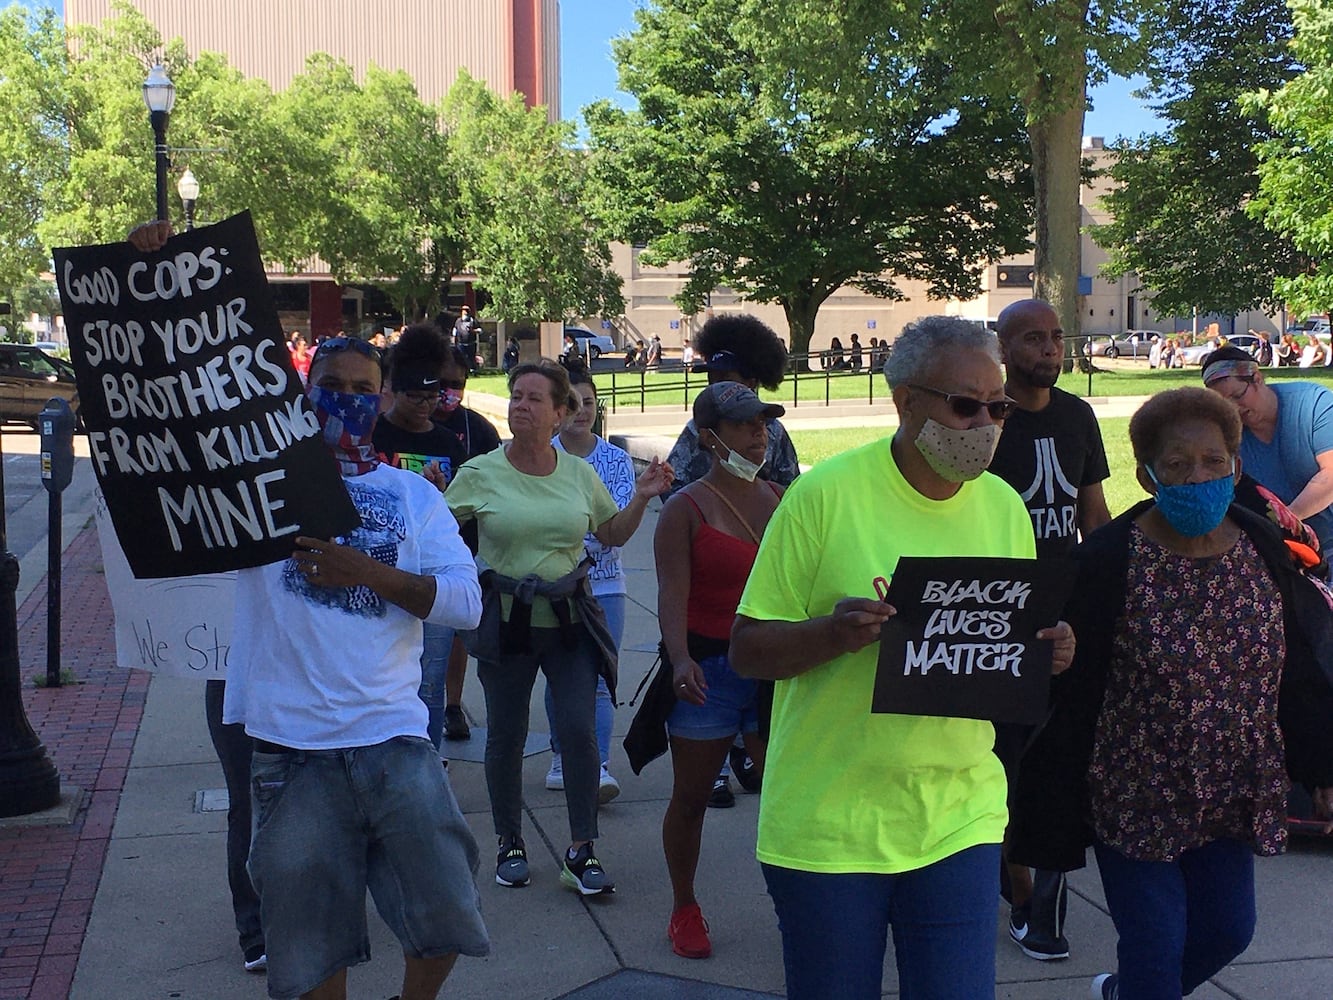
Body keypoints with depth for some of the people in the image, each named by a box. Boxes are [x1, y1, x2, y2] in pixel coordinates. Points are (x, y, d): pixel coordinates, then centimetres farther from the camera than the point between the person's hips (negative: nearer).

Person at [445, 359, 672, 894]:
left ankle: (581, 852, 5)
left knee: (578, 730, -6)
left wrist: (641, 499, 2)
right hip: (505, 619, -1)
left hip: (570, 617, 1)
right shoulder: (480, 474, -3)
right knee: (506, 735, 8)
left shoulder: (580, 474, 5)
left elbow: (612, 534, 17)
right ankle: (510, 844, 27)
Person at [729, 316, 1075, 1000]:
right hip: (828, 822, -3)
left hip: (960, 816, 3)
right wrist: (831, 632, -28)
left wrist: (1046, 652, -8)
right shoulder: (825, 493, -10)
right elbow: (746, 651, -8)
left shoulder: (1005, 507, 5)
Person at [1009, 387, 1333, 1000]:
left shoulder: (1264, 551, -2)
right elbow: (1073, 694, -12)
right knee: (1156, 949, 1)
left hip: (1232, 800, 5)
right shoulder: (1111, 559, -16)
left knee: (1228, 931, 16)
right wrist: (1059, 808, -10)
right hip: (1138, 800, -5)